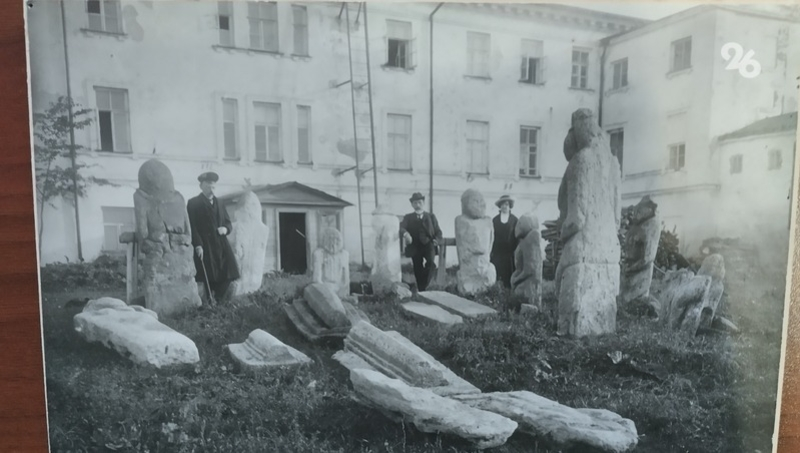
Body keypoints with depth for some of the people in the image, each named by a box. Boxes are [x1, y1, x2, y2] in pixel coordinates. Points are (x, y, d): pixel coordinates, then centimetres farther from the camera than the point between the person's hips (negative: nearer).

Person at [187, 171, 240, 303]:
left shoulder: (219, 203, 19)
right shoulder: (193, 203, 1)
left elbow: (228, 222, 24)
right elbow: (192, 226, -6)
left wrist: (225, 229, 0)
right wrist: (197, 245, -16)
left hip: (221, 245, 5)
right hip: (205, 246, -5)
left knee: (227, 275, -2)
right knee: (209, 277, -5)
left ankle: (219, 302, 11)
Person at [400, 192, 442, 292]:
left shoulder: (431, 217, 14)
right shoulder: (408, 217, 10)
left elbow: (438, 232, 11)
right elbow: (400, 228, -9)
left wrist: (436, 241, -12)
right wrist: (405, 233, -33)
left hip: (428, 245, -1)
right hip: (415, 247, 1)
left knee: (430, 262, -27)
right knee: (418, 270, 1)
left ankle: (424, 285, -14)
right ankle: (421, 291, 15)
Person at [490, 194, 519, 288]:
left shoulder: (514, 220, 3)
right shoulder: (495, 220, 6)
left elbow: (517, 236, 2)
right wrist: (490, 252, 1)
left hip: (510, 253, -1)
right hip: (496, 252, 1)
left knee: (508, 278, -2)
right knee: (495, 278, -3)